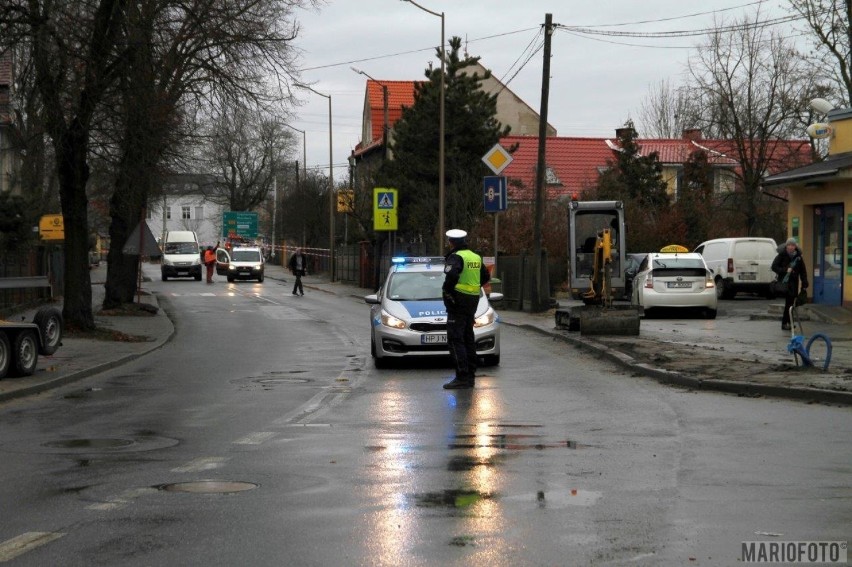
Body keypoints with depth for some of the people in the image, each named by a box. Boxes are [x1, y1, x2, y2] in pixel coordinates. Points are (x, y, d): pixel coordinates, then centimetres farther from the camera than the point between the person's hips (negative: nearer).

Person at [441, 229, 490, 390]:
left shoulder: (456, 257, -13)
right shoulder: (476, 257, 13)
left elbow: (451, 275, -30)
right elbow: (486, 277, 23)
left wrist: (447, 290, -15)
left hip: (458, 303, -9)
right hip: (473, 301, 9)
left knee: (455, 339, -8)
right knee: (468, 338, 15)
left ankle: (462, 376, -14)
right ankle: (470, 375, 19)